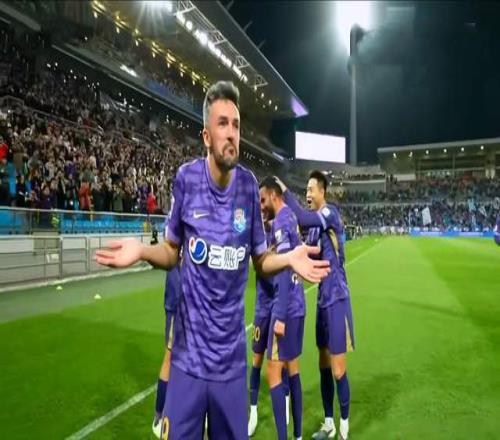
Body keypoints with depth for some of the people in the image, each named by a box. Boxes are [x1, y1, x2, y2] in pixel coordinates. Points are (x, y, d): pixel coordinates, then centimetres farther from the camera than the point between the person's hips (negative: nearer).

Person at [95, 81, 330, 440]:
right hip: (189, 353, -1)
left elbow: (260, 260, 4)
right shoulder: (186, 178, -8)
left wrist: (289, 259, -15)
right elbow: (172, 254, 3)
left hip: (232, 356, 1)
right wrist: (142, 251, -17)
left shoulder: (249, 184, -5)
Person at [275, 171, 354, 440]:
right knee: (324, 367, 16)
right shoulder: (315, 221, 12)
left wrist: (285, 192, -21)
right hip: (323, 300, 9)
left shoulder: (331, 213, -14)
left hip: (337, 300, -8)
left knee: (338, 370, 1)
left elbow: (303, 219, -32)